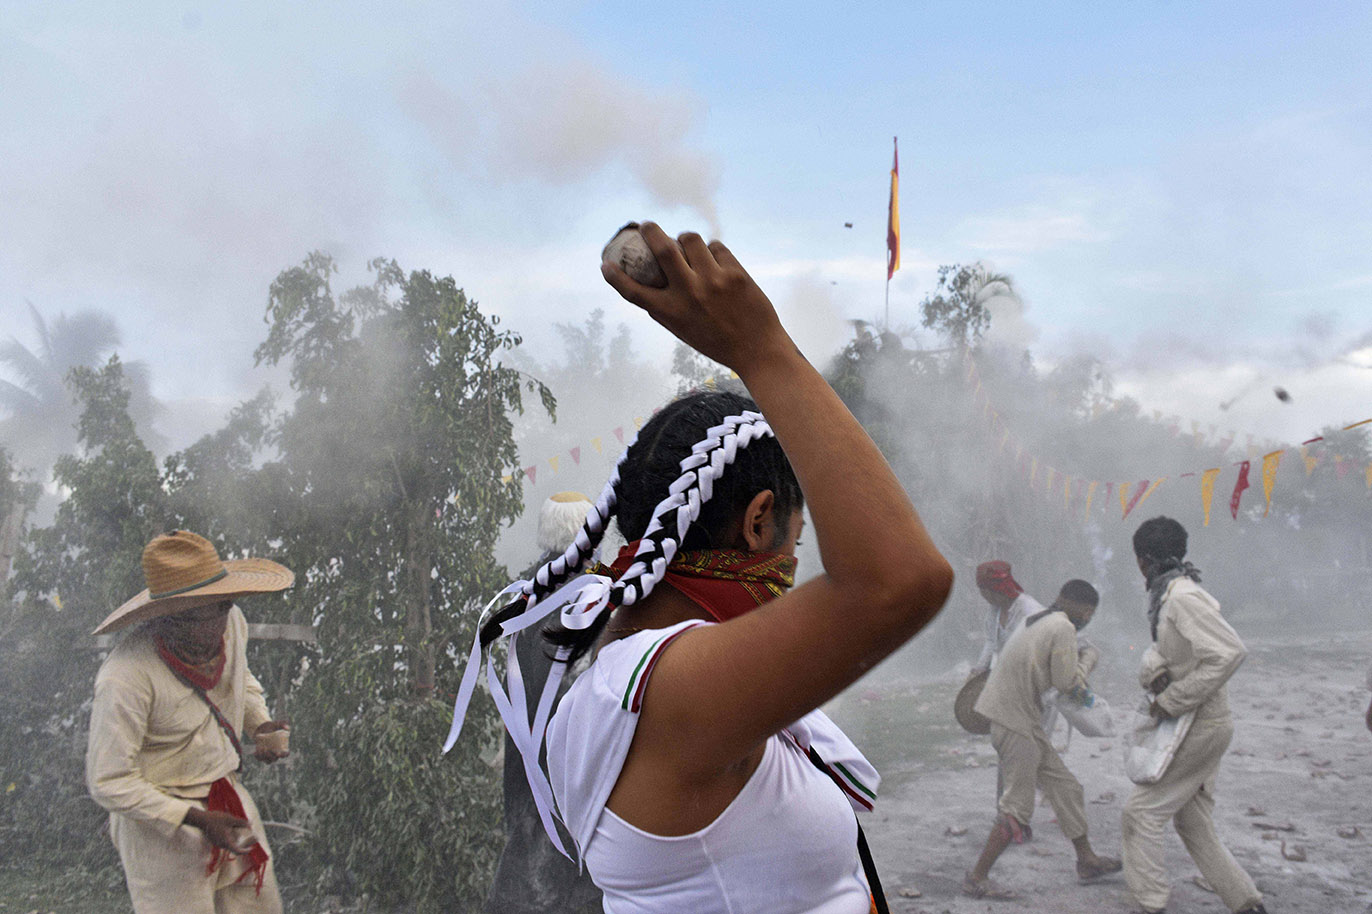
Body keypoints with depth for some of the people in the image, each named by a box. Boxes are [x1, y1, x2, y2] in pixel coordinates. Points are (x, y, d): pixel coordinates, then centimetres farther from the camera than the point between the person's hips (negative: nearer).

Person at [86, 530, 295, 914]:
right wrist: (197, 820, -24)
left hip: (227, 794, 6)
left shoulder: (230, 622, -10)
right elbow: (109, 783, -21)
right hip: (161, 821, -6)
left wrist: (260, 723, -5)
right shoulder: (127, 677, -29)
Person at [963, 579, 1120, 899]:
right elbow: (1067, 683, -12)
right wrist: (1088, 657, 4)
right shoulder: (1063, 628, -12)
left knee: (1065, 787, 17)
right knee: (1018, 805, -4)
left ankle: (1087, 860, 30)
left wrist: (1080, 688, 14)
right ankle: (977, 878, 2)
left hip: (1025, 722, 10)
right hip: (1014, 721, -10)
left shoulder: (1040, 624, 17)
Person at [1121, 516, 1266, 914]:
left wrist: (1172, 701, -24)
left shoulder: (1184, 597, -21)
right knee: (1193, 822, 16)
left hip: (1201, 727, -9)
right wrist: (1153, 671, -14)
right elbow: (1157, 650, 11)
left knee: (1142, 811, -3)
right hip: (1198, 725, 9)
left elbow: (1230, 652, -30)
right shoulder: (1166, 596, 10)